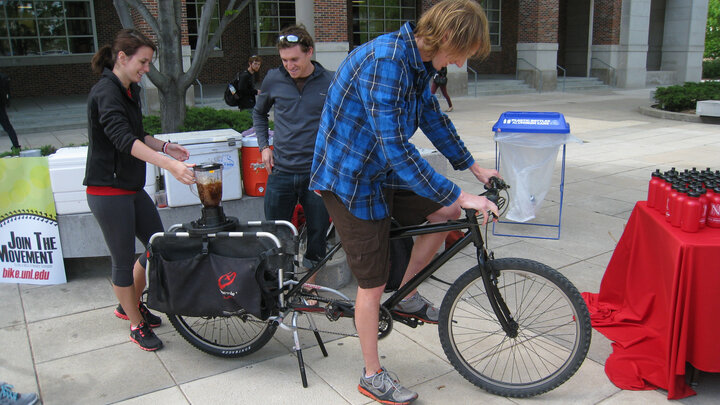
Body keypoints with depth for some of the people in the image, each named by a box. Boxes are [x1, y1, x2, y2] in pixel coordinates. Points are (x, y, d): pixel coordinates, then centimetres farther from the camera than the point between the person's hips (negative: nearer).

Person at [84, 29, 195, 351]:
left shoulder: (131, 90, 10)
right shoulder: (105, 92, -19)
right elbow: (123, 139, -33)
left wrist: (165, 146, 4)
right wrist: (169, 165, -43)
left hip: (132, 188, 9)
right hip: (108, 191, -9)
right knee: (124, 261, 4)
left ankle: (130, 305, 36)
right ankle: (136, 326, 21)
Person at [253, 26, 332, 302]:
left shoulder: (330, 83, -4)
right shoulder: (274, 79, 1)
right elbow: (259, 113, 19)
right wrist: (264, 146, 8)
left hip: (317, 173, -1)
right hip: (281, 171, 2)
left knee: (317, 234, 7)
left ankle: (310, 285, 26)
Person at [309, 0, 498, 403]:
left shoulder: (417, 61, 2)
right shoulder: (384, 62, -29)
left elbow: (433, 117, 15)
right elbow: (396, 147, -33)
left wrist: (473, 166, 16)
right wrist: (459, 195, -29)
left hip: (382, 172, 9)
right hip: (350, 179, -9)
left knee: (447, 212, 7)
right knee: (373, 283, 0)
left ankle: (407, 296, 24)